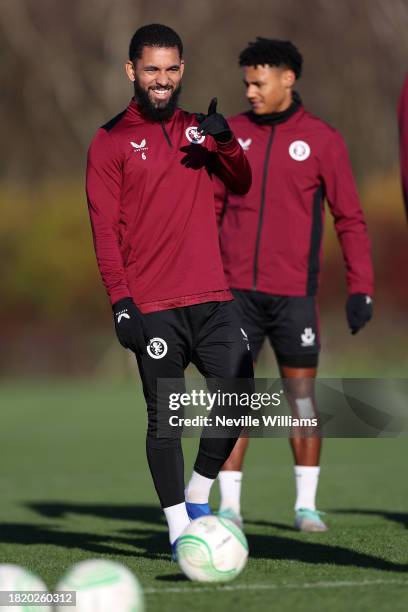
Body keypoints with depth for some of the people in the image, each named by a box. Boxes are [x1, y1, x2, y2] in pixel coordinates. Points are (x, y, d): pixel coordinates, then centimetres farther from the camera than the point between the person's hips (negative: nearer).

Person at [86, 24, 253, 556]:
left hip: (212, 297, 4)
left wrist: (225, 141, -9)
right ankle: (179, 529, 3)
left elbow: (240, 183, 11)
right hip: (153, 307, -4)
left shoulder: (197, 130, 16)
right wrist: (121, 303, -11)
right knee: (165, 417, -4)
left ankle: (198, 497, 17)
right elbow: (105, 229, -3)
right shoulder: (111, 142, 2)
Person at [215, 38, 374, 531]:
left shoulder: (321, 139, 1)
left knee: (302, 395, 3)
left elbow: (349, 218, 3)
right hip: (236, 288, 2)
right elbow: (210, 208, 11)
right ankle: (229, 504, 5)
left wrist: (361, 288, -3)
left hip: (294, 292, -1)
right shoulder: (231, 134, 7)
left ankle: (306, 505, 12)